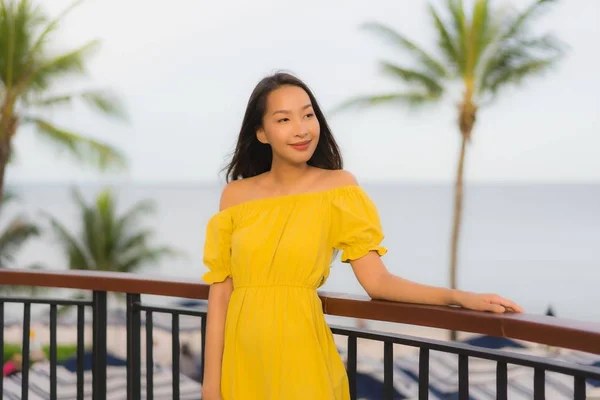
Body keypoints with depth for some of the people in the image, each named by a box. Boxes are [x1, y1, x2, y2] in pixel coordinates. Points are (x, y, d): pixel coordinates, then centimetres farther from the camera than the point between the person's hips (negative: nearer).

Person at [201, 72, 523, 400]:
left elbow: (376, 281, -7)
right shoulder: (235, 195, 3)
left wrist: (459, 297, -18)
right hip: (241, 358, 2)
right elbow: (220, 290, 2)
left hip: (300, 353, -2)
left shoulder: (338, 186, -2)